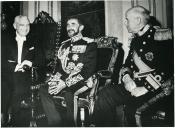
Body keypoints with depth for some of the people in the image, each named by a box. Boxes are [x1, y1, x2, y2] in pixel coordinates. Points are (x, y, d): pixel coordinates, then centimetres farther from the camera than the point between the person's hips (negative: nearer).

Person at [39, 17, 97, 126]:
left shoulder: (89, 44, 1)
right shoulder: (64, 45, 21)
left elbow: (88, 70, -9)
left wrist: (66, 82, -16)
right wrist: (55, 79, -5)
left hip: (80, 82, -5)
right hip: (62, 81, 5)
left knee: (69, 93, -35)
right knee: (43, 90, -21)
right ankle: (57, 123, -17)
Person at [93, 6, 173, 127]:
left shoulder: (162, 37, -8)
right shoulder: (135, 40, 18)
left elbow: (168, 68, -16)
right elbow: (127, 63, 20)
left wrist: (146, 88, -17)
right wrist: (126, 77, -3)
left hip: (155, 89, -6)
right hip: (134, 85, 7)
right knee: (104, 95, -15)